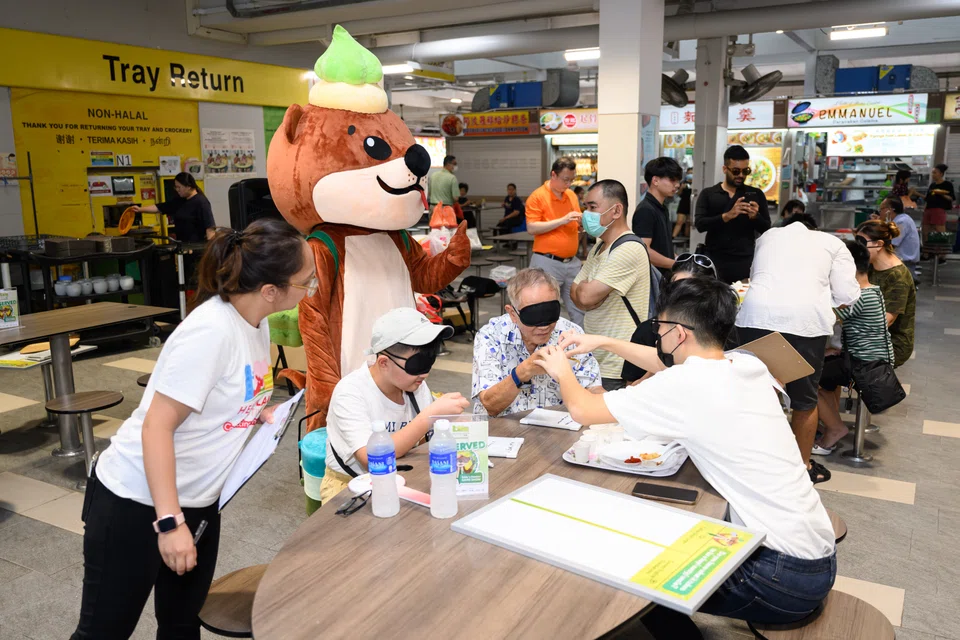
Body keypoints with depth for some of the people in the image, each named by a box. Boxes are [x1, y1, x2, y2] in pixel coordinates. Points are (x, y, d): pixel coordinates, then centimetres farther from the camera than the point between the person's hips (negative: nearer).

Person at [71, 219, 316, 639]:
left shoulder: (256, 322, -1)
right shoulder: (211, 331, -27)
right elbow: (156, 427, -26)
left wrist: (258, 413, -3)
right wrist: (169, 522, -28)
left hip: (197, 501, 8)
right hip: (135, 501, -8)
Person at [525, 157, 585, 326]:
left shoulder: (572, 195, 11)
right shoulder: (537, 196, -8)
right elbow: (531, 228, -16)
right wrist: (562, 220, -20)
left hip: (572, 262, 6)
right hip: (547, 262, -6)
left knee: (579, 308, 8)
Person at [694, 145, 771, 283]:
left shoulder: (756, 195, 10)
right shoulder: (708, 194, 6)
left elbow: (767, 229, 8)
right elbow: (700, 225, -7)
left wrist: (755, 217, -13)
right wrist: (727, 216, -21)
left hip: (745, 262, 1)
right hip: (715, 262, -1)